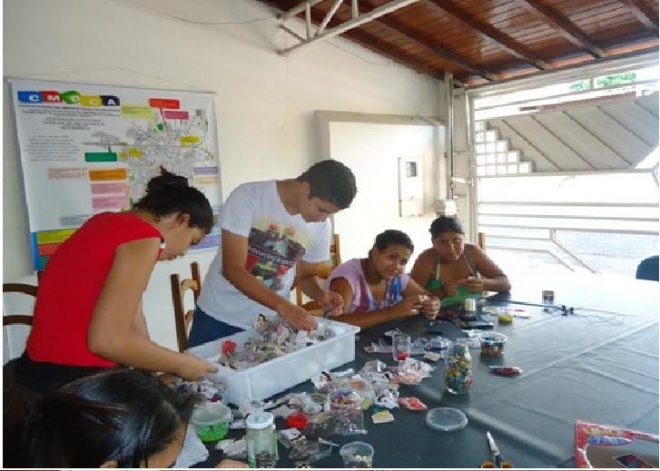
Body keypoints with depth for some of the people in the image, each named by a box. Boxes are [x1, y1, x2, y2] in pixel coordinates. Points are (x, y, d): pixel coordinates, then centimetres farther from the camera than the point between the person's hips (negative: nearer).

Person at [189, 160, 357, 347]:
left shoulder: (321, 226, -8)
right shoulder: (248, 197, -20)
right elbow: (233, 269, -23)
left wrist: (321, 294, -15)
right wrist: (283, 306, -34)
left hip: (271, 324, 3)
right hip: (219, 317, -2)